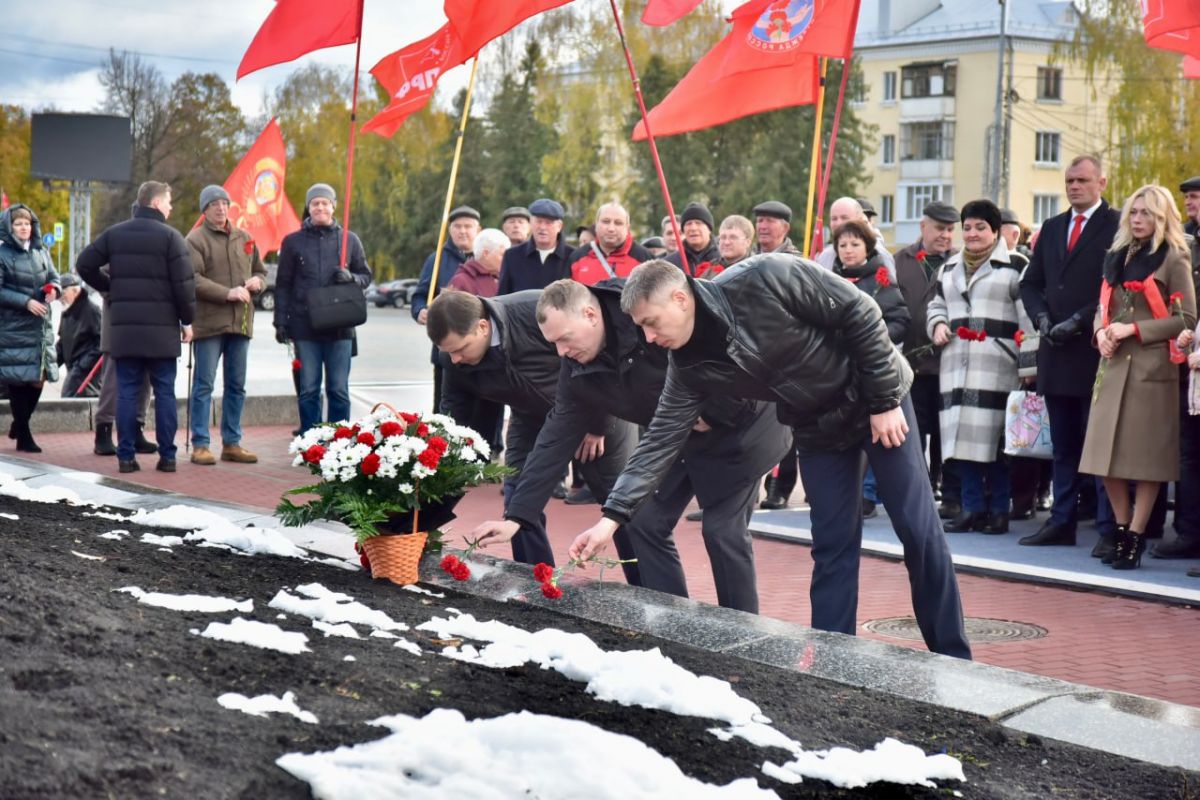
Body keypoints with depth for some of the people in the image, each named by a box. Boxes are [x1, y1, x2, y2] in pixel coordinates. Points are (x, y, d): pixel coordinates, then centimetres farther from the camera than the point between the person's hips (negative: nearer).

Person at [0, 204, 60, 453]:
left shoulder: (41, 252, 10)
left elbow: (54, 278, 16)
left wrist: (54, 289, -7)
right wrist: (25, 302, -19)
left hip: (40, 326, 5)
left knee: (39, 378, 6)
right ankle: (24, 437, 5)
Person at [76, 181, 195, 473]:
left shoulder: (114, 234, 8)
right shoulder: (170, 236, -5)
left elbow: (84, 264, 6)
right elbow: (184, 283, -10)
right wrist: (187, 320, 0)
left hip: (124, 327, 3)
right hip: (162, 328, -3)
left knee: (127, 392, 6)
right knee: (165, 392, 3)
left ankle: (126, 456, 4)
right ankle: (167, 456, 4)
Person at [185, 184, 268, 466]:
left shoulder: (244, 238, 16)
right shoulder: (195, 240, -3)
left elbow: (261, 271, 24)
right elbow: (193, 279, -14)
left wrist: (257, 281, 1)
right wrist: (227, 293, -20)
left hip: (240, 322, 6)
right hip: (208, 322, -6)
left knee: (236, 386, 10)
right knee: (204, 385, -2)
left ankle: (232, 443, 18)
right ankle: (200, 445, 3)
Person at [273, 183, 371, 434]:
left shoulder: (349, 240, 9)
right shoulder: (293, 241, 8)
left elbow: (366, 276, 14)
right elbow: (283, 285, 9)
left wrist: (351, 278, -9)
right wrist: (281, 321, 3)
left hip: (340, 326, 0)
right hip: (305, 327, 0)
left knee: (339, 390, 2)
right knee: (308, 390, 3)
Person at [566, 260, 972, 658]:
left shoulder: (764, 278, -30)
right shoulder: (689, 367, -13)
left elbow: (860, 314, -23)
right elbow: (661, 439, -10)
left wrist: (885, 401, -20)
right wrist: (612, 516, -18)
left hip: (879, 401, -5)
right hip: (819, 427, 5)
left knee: (919, 532, -2)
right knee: (832, 546, 2)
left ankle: (953, 660, 10)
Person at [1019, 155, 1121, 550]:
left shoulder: (1117, 225, -4)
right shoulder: (1051, 228, 16)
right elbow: (1030, 283, 16)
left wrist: (1078, 321, -15)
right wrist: (1042, 318, -2)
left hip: (1095, 350, -6)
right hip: (1056, 352, 6)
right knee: (1063, 445, 11)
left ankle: (1109, 528, 0)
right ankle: (1061, 522, 17)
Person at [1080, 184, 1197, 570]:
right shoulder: (1117, 256, 15)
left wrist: (1134, 329, -13)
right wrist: (1101, 332, 0)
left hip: (1153, 366, -6)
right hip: (1114, 365, 6)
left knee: (1147, 455, -2)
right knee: (1108, 453, 4)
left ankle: (1136, 537, 4)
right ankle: (1122, 530, 16)